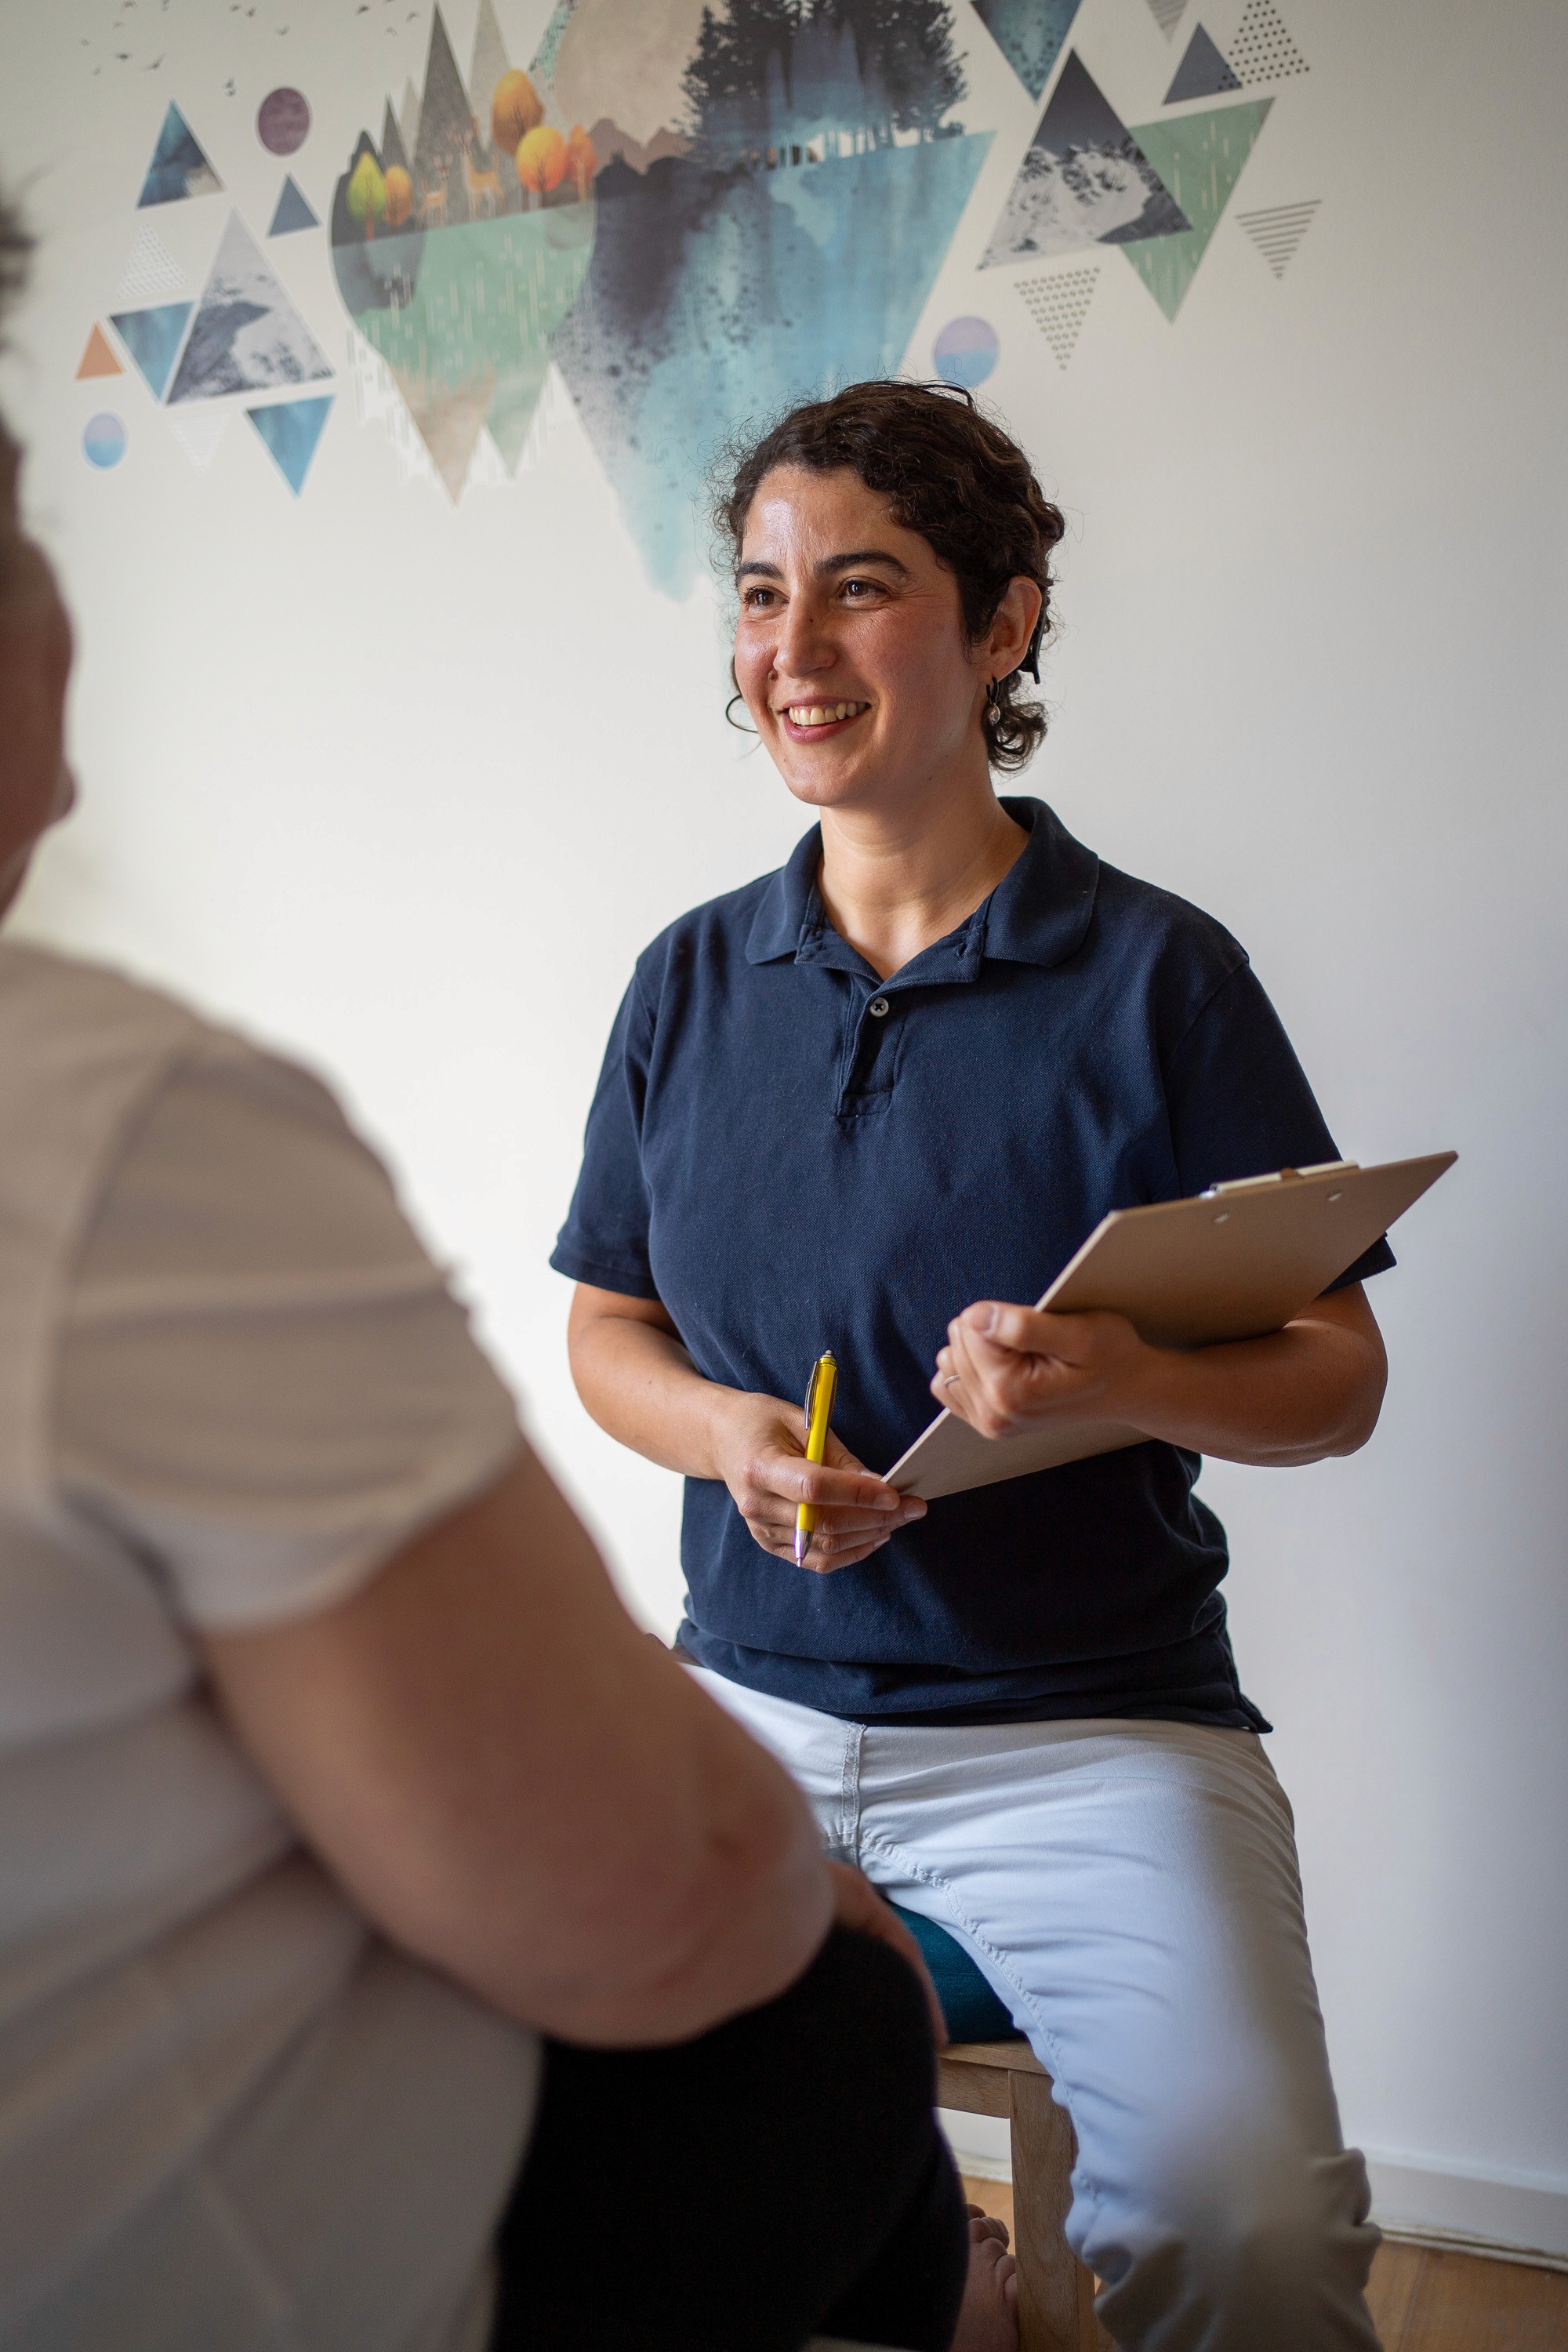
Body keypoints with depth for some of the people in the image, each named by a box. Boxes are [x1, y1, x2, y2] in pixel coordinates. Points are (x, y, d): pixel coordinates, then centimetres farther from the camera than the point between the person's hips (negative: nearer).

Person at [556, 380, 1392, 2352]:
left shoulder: (1156, 973, -2)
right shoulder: (690, 982, 9)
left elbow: (1338, 1376, 0)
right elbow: (607, 1329, 16)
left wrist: (1123, 1381, -21)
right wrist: (731, 1437, -6)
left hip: (1092, 1725, -3)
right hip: (748, 1701, 4)